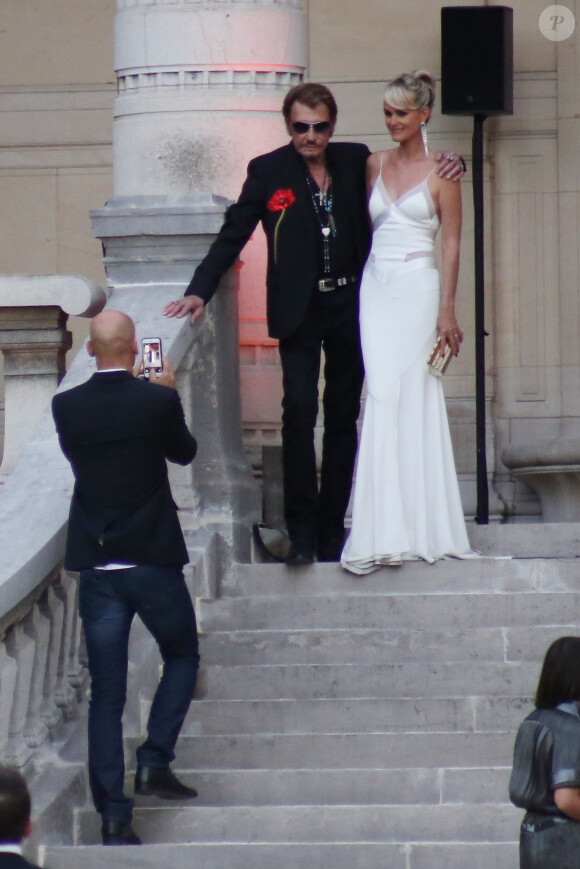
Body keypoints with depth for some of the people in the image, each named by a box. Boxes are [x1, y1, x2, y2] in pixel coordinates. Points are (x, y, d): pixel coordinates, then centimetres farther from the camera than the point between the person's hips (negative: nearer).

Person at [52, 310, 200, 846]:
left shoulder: (67, 407, -4)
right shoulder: (157, 401, -11)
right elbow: (184, 452, 6)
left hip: (97, 569, 2)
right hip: (153, 561, -2)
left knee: (106, 692, 5)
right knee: (182, 655, 22)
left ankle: (114, 816, 1)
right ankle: (155, 761, 7)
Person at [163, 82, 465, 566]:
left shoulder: (356, 162, 4)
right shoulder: (268, 172, -1)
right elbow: (232, 236, 3)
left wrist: (445, 170, -3)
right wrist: (199, 291, -6)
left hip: (350, 307, 3)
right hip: (299, 312, -3)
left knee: (343, 417, 8)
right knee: (299, 410, -14)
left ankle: (332, 527, 15)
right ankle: (302, 530, -12)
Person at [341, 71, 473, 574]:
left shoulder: (440, 173, -1)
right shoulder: (375, 165, 12)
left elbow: (452, 245, -3)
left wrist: (446, 311, -8)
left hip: (418, 287, -4)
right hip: (376, 288, 4)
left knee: (412, 398, -7)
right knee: (382, 397, -3)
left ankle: (418, 526, -3)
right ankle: (389, 531, -2)